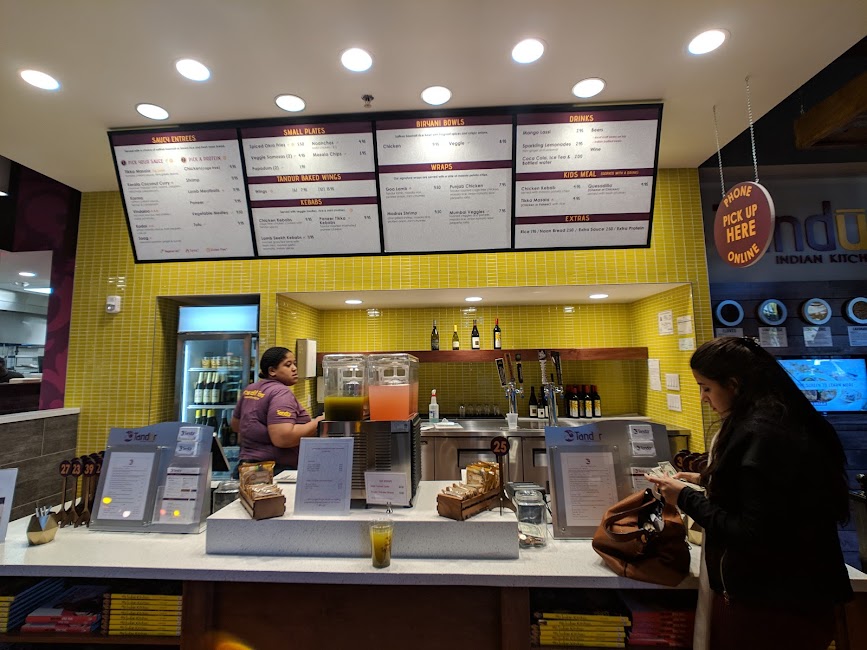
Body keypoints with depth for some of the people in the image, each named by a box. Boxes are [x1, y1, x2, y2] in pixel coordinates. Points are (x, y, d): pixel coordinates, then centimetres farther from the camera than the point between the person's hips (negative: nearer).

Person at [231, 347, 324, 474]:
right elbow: (282, 438, -28)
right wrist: (317, 423, -18)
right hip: (276, 470, -9)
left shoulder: (250, 390, 9)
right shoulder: (281, 392, -17)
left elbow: (236, 426, 21)